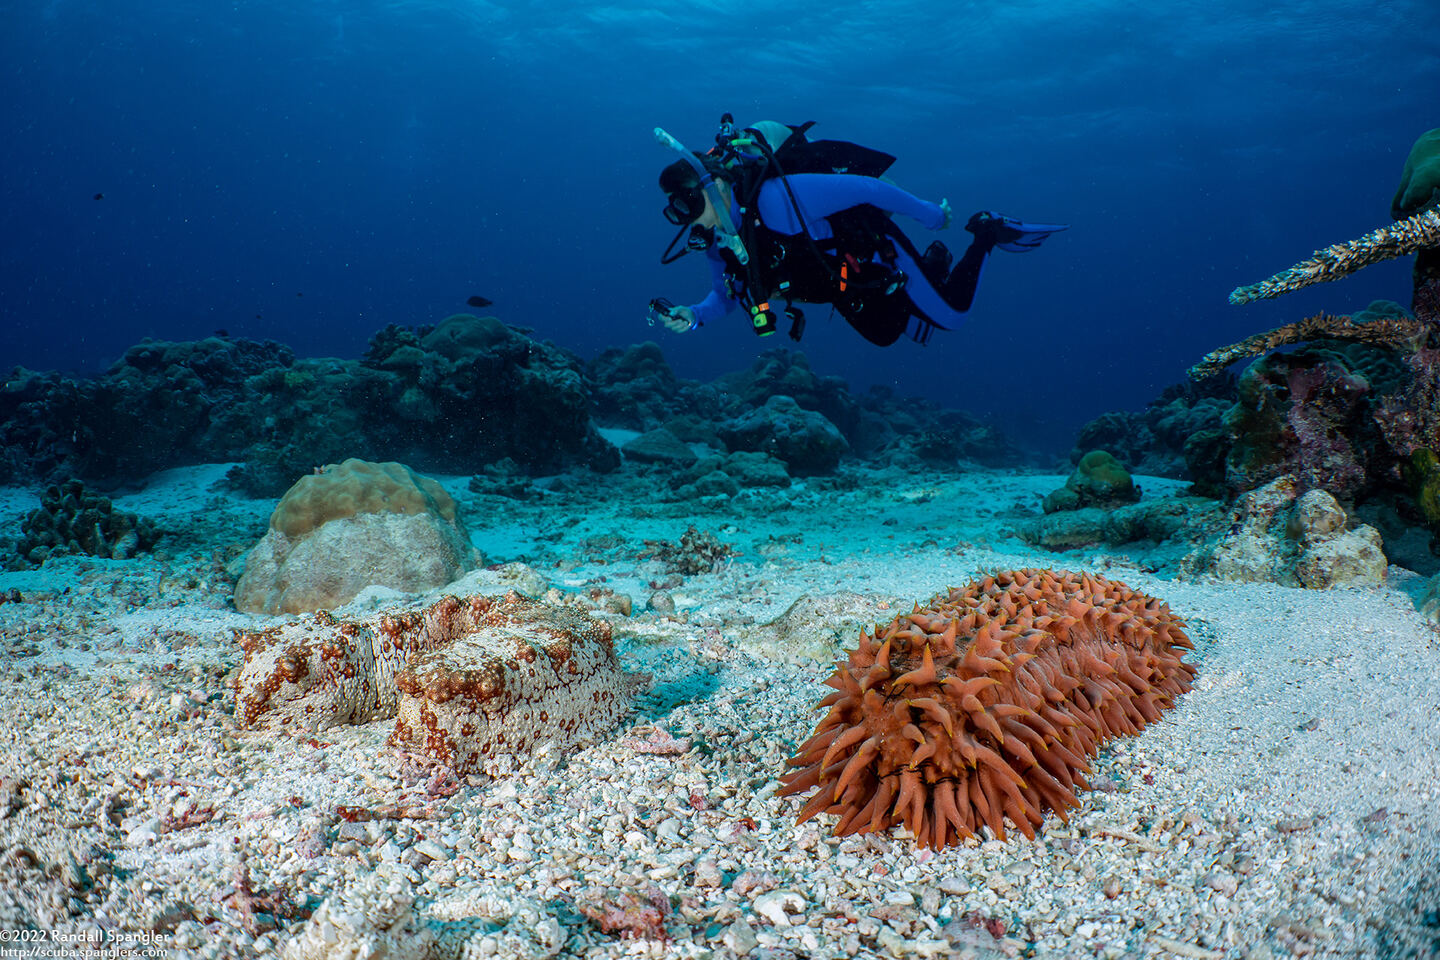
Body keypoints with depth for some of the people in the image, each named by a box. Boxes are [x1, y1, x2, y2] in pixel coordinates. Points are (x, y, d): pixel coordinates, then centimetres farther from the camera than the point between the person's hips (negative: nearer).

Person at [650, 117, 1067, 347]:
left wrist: (930, 214, -21)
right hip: (842, 284, 7)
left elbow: (865, 188, -32)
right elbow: (726, 296, -1)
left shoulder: (775, 198, -39)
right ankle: (933, 263, 44)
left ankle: (987, 234, 25)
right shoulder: (716, 237, -15)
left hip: (870, 249, -7)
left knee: (948, 315, 4)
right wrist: (691, 316, -24)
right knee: (887, 335, 26)